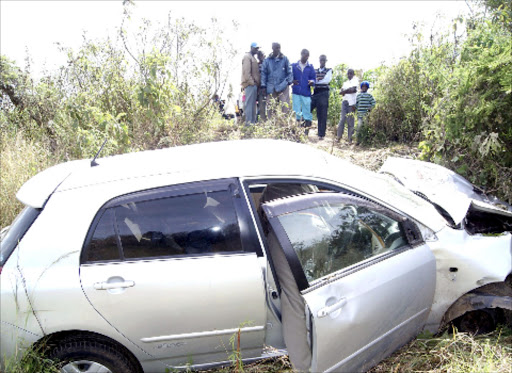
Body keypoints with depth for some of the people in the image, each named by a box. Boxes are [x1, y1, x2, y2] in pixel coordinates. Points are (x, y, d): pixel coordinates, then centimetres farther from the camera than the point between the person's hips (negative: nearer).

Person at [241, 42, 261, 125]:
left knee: (253, 103, 9)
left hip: (254, 84, 10)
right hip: (250, 84, -10)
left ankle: (253, 121, 12)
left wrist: (256, 83, 14)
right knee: (249, 103, -11)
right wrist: (251, 82, -19)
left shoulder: (252, 57, 24)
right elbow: (246, 71, -16)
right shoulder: (247, 57, -6)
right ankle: (248, 122, -12)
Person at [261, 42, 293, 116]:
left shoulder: (285, 59, 7)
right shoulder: (267, 60, 9)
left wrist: (289, 81, -5)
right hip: (271, 87, 2)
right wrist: (263, 85, 2)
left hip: (283, 87, -1)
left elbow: (289, 71, 9)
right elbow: (263, 73, 9)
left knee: (285, 106, -10)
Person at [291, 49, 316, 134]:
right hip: (296, 92, 0)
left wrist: (312, 81, -14)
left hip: (306, 93, 0)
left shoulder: (310, 67, 12)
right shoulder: (293, 66, 10)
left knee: (307, 111, -1)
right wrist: (292, 81, -11)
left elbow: (314, 78, 9)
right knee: (296, 112, 1)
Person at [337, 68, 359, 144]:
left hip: (352, 103, -4)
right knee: (342, 119, -2)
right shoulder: (345, 83, 22)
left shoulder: (355, 80, 5)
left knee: (350, 120, -4)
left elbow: (353, 89, -10)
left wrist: (344, 91, 1)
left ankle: (350, 138, -2)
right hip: (345, 101, 4)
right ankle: (339, 136, -1)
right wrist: (348, 90, -6)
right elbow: (341, 92, 11)